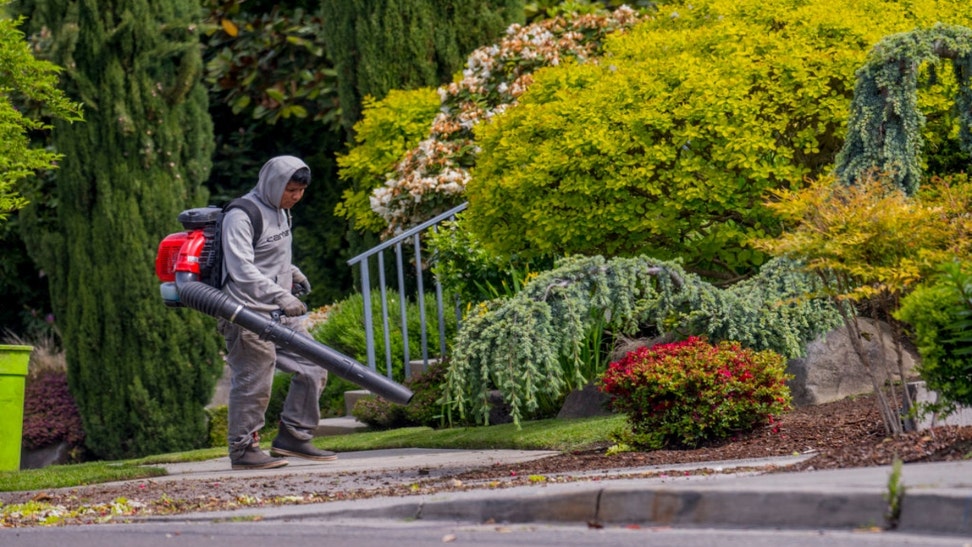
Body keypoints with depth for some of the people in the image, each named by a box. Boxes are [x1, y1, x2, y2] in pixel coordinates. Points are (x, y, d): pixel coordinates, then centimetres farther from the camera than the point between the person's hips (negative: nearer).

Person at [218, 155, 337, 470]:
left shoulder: (280, 211, 14)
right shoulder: (241, 216, -15)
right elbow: (242, 270, -26)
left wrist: (291, 271, 12)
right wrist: (281, 296, -34)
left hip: (280, 314, 9)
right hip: (249, 314, -9)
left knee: (313, 371, 7)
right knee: (253, 384, -6)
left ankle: (292, 437, 16)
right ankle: (243, 450, 5)